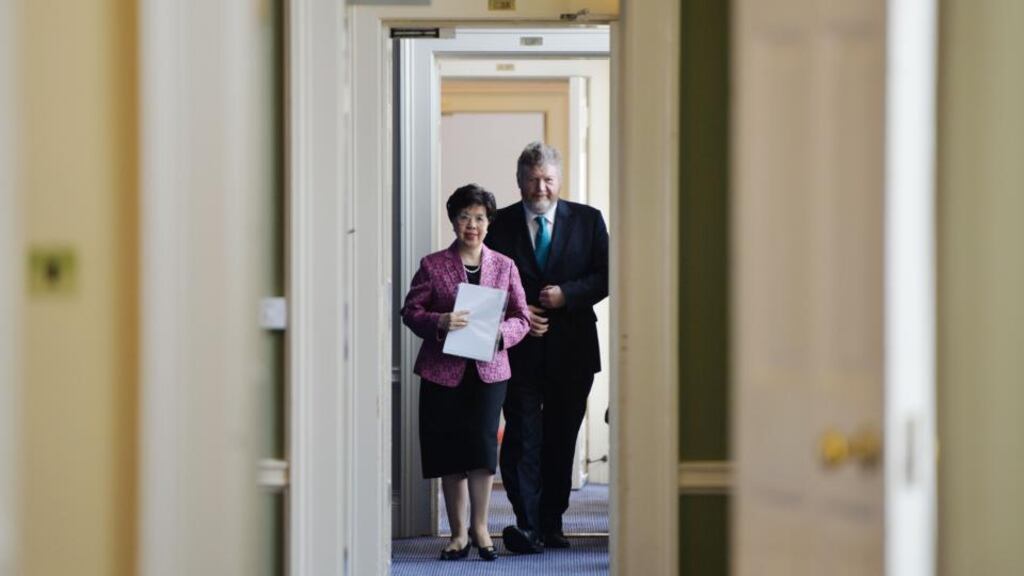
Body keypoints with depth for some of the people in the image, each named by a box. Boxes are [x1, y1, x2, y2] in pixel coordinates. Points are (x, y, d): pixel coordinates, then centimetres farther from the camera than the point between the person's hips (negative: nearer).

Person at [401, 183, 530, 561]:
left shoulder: (504, 267, 9)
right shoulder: (432, 265, 4)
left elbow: (521, 318, 9)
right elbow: (411, 311, 1)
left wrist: (500, 333, -13)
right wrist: (439, 323, -18)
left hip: (489, 370, 0)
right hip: (443, 371, 0)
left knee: (483, 443, -11)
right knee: (450, 452, 2)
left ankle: (479, 527, 6)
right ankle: (458, 534, 13)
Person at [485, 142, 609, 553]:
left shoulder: (587, 221, 7)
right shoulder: (500, 225, 4)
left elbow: (605, 276, 4)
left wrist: (566, 295, -11)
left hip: (571, 348, 2)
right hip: (520, 349, -2)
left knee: (561, 439, 7)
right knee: (522, 438, -11)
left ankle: (550, 525, 15)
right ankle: (527, 525, -18)